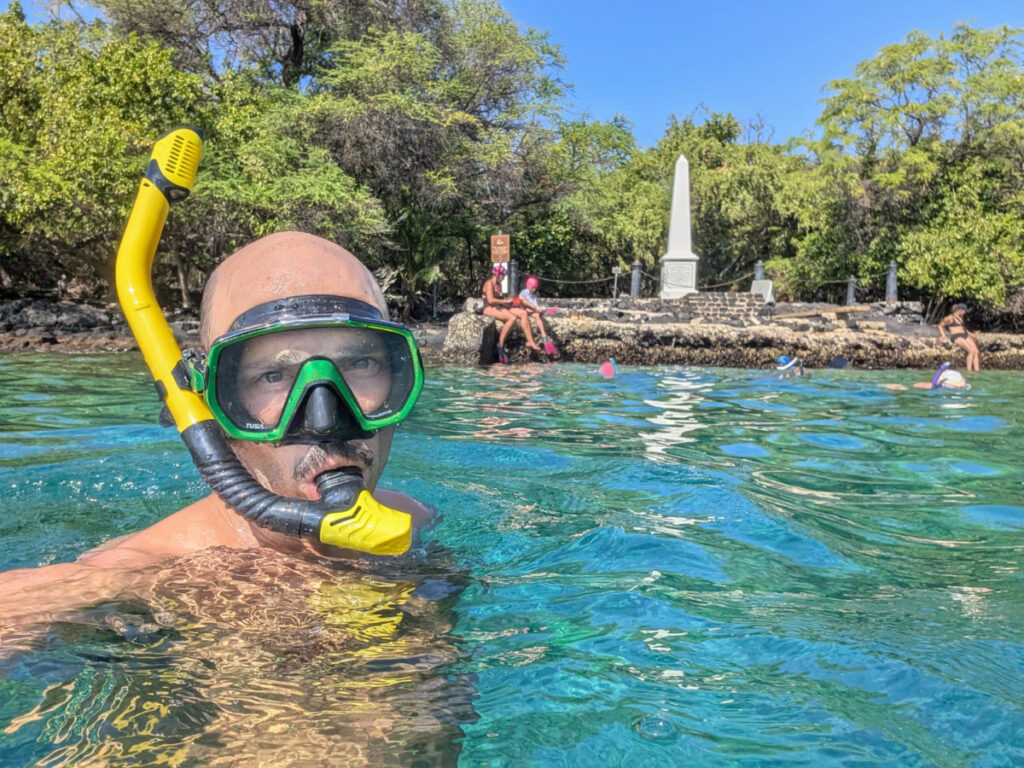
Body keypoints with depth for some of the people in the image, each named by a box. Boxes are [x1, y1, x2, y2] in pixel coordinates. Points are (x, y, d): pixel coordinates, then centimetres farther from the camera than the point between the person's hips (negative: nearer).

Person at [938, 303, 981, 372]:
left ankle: (977, 371, -23)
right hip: (956, 337, -7)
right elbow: (940, 325, 7)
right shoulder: (950, 317, 1)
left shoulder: (962, 317, 24)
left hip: (965, 335, 7)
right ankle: (969, 370, -26)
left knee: (976, 352, -16)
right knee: (971, 351, -27)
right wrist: (944, 336, -2)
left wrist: (970, 333, 22)